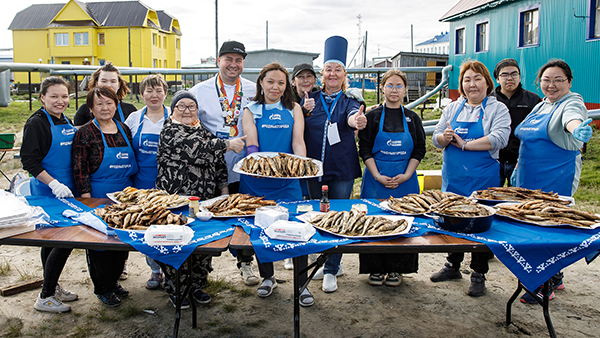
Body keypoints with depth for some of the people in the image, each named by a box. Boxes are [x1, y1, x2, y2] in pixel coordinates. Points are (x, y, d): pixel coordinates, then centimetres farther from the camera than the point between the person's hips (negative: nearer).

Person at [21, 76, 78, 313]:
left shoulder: (66, 122, 12)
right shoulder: (36, 123, -12)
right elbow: (29, 161, -16)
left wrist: (76, 187, 13)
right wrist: (54, 184, -24)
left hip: (66, 191, 8)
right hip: (48, 193, -8)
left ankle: (52, 287, 31)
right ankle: (45, 297, 6)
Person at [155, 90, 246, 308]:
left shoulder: (204, 130, 14)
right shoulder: (170, 131, -7)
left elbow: (218, 161, 18)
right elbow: (197, 149, -22)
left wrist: (223, 188, 10)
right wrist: (228, 144, -15)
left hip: (206, 200, 6)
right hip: (176, 200, -6)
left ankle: (197, 285, 26)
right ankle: (175, 289, 17)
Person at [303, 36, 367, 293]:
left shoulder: (349, 102, 2)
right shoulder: (310, 99, 6)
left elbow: (351, 117, -21)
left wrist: (357, 120, -46)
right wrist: (303, 112, -15)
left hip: (342, 169, -1)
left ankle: (331, 270, 12)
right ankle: (324, 259, 32)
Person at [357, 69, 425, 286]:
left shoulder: (412, 118, 8)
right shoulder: (373, 117, 2)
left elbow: (419, 150, 6)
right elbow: (364, 150, -2)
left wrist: (406, 175, -8)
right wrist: (378, 176, -12)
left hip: (405, 181, 2)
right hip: (376, 179, -1)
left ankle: (396, 269, 18)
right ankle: (376, 269, 16)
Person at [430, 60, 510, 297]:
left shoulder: (498, 109, -2)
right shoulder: (452, 108, 11)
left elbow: (499, 139, -17)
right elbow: (436, 138, 7)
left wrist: (465, 144, -19)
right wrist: (444, 137, -17)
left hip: (483, 179, -4)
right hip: (453, 177, 4)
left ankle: (478, 275, 16)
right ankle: (453, 266, 31)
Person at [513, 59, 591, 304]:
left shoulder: (572, 103, -9)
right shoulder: (540, 106, 16)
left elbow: (572, 119, -34)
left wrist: (578, 130, -55)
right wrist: (518, 169, 21)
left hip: (556, 181, -8)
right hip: (530, 180, 8)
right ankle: (555, 278, 31)